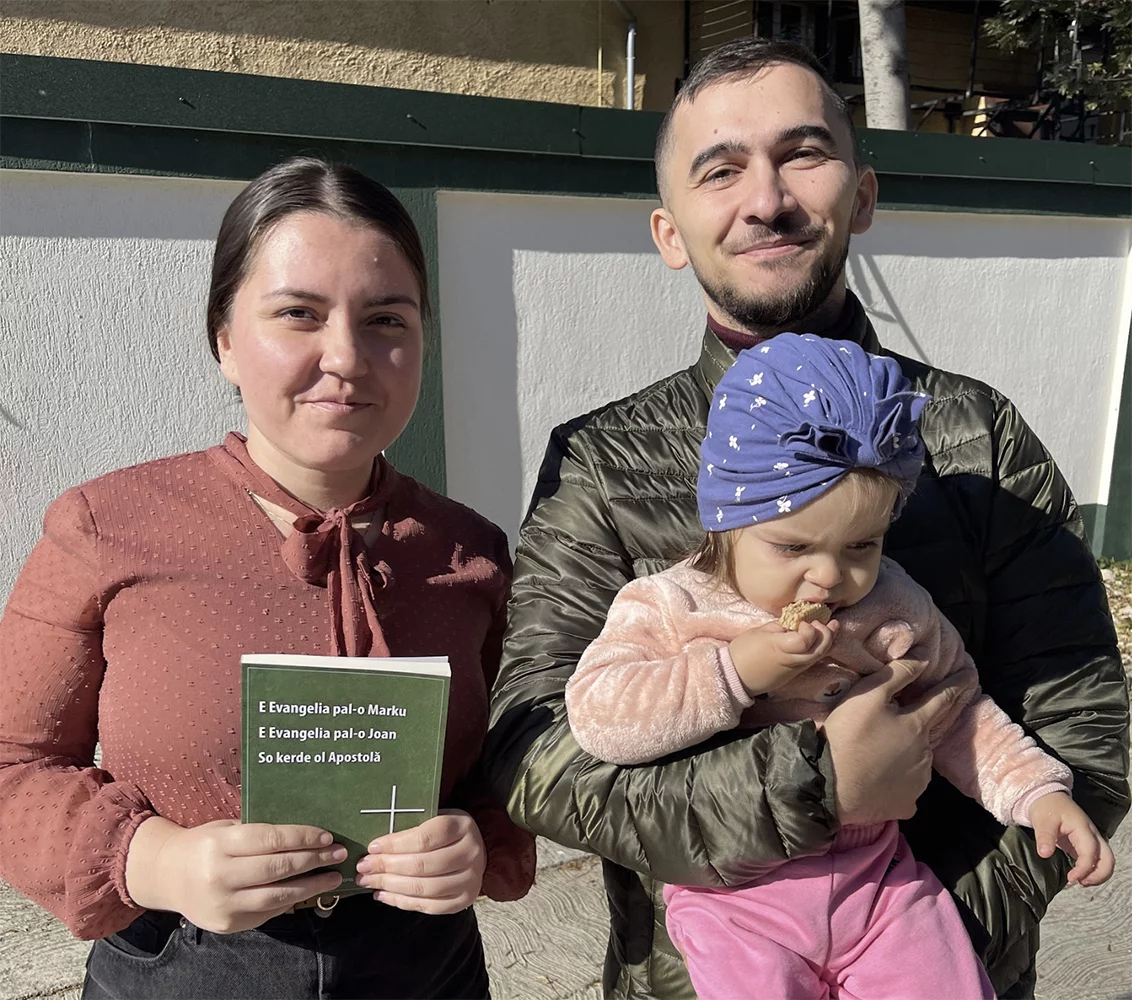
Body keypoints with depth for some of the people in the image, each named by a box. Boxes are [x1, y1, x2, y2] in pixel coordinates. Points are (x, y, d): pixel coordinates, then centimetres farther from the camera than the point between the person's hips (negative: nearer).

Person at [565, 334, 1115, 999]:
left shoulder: (894, 608, 2)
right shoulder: (669, 608, -10)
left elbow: (957, 714, 14)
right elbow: (594, 715, -22)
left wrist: (1039, 791, 0)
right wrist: (735, 671, -27)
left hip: (878, 874, 3)